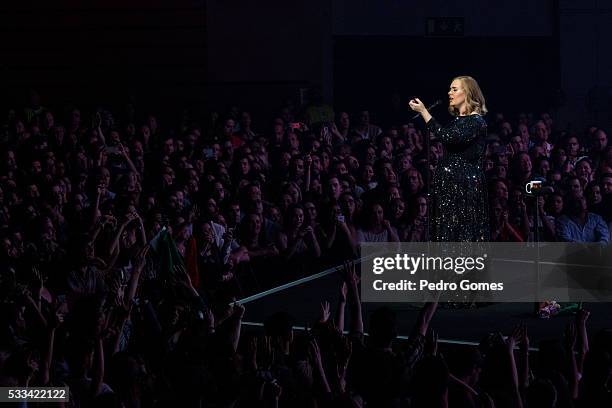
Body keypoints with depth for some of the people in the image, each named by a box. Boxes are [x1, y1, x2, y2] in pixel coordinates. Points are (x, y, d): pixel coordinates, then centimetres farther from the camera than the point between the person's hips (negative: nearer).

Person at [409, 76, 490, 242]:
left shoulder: (476, 121, -9)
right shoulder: (456, 120, 17)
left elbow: (448, 138, -22)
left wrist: (423, 111, -19)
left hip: (466, 186, -8)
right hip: (449, 186, 8)